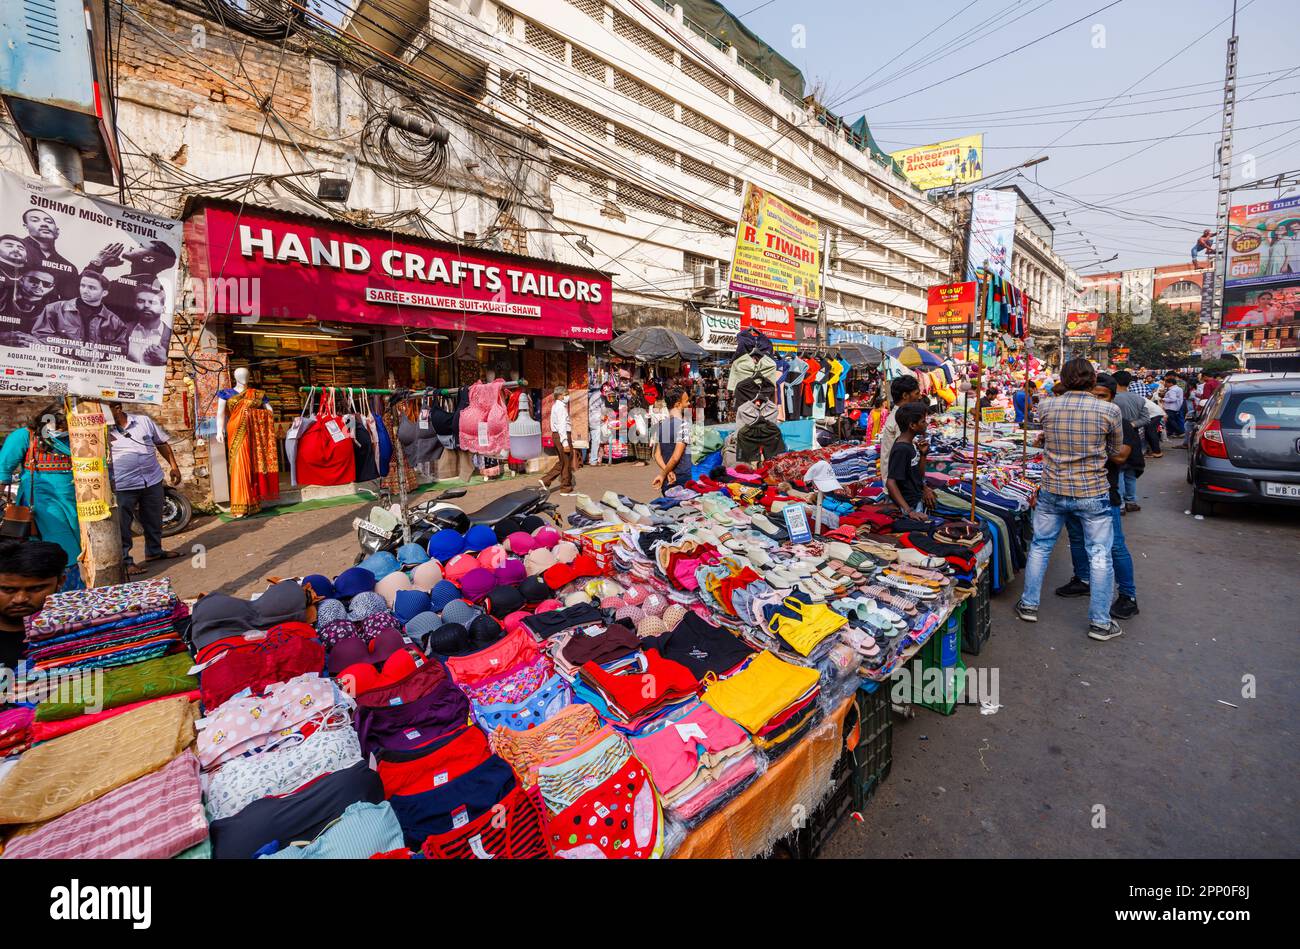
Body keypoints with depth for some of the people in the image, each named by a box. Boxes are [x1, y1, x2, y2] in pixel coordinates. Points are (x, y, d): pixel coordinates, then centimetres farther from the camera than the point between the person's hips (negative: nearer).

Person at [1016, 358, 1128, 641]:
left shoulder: (1047, 408, -4)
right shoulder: (1110, 410, -9)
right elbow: (1118, 456, 2)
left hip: (1052, 491, 2)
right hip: (1092, 494, -2)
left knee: (1040, 546, 16)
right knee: (1100, 556, 10)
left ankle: (1029, 604, 24)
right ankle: (1100, 622, 18)